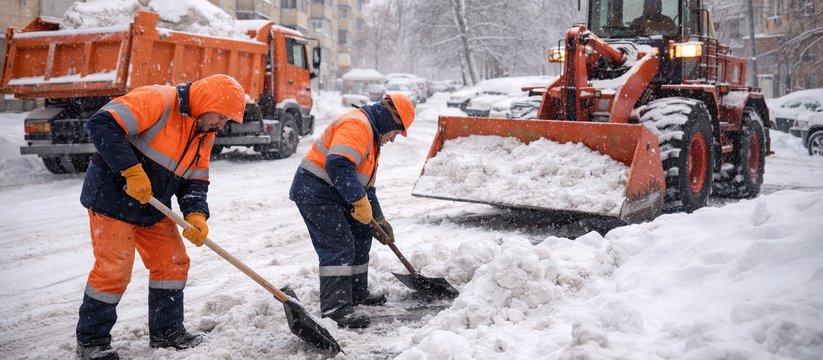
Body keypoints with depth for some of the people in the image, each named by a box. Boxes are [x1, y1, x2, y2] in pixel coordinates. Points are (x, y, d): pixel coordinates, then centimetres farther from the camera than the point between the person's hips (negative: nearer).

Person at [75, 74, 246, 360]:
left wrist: (196, 214, -10)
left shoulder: (204, 135, 6)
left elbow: (195, 180, 9)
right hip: (113, 198, -8)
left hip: (154, 208, 9)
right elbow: (101, 125, -28)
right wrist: (131, 170, -31)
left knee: (173, 263, 9)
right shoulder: (158, 101, -21)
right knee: (114, 270, -6)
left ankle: (167, 331, 24)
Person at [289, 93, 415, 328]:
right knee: (338, 246, -16)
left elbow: (365, 182, 25)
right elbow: (338, 165, -32)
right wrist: (361, 202, -26)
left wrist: (377, 218, 21)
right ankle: (335, 307, -14)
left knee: (360, 237, 17)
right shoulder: (356, 126, -17)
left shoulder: (372, 136, 20)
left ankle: (357, 293, 29)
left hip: (335, 195, 11)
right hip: (315, 191, -11)